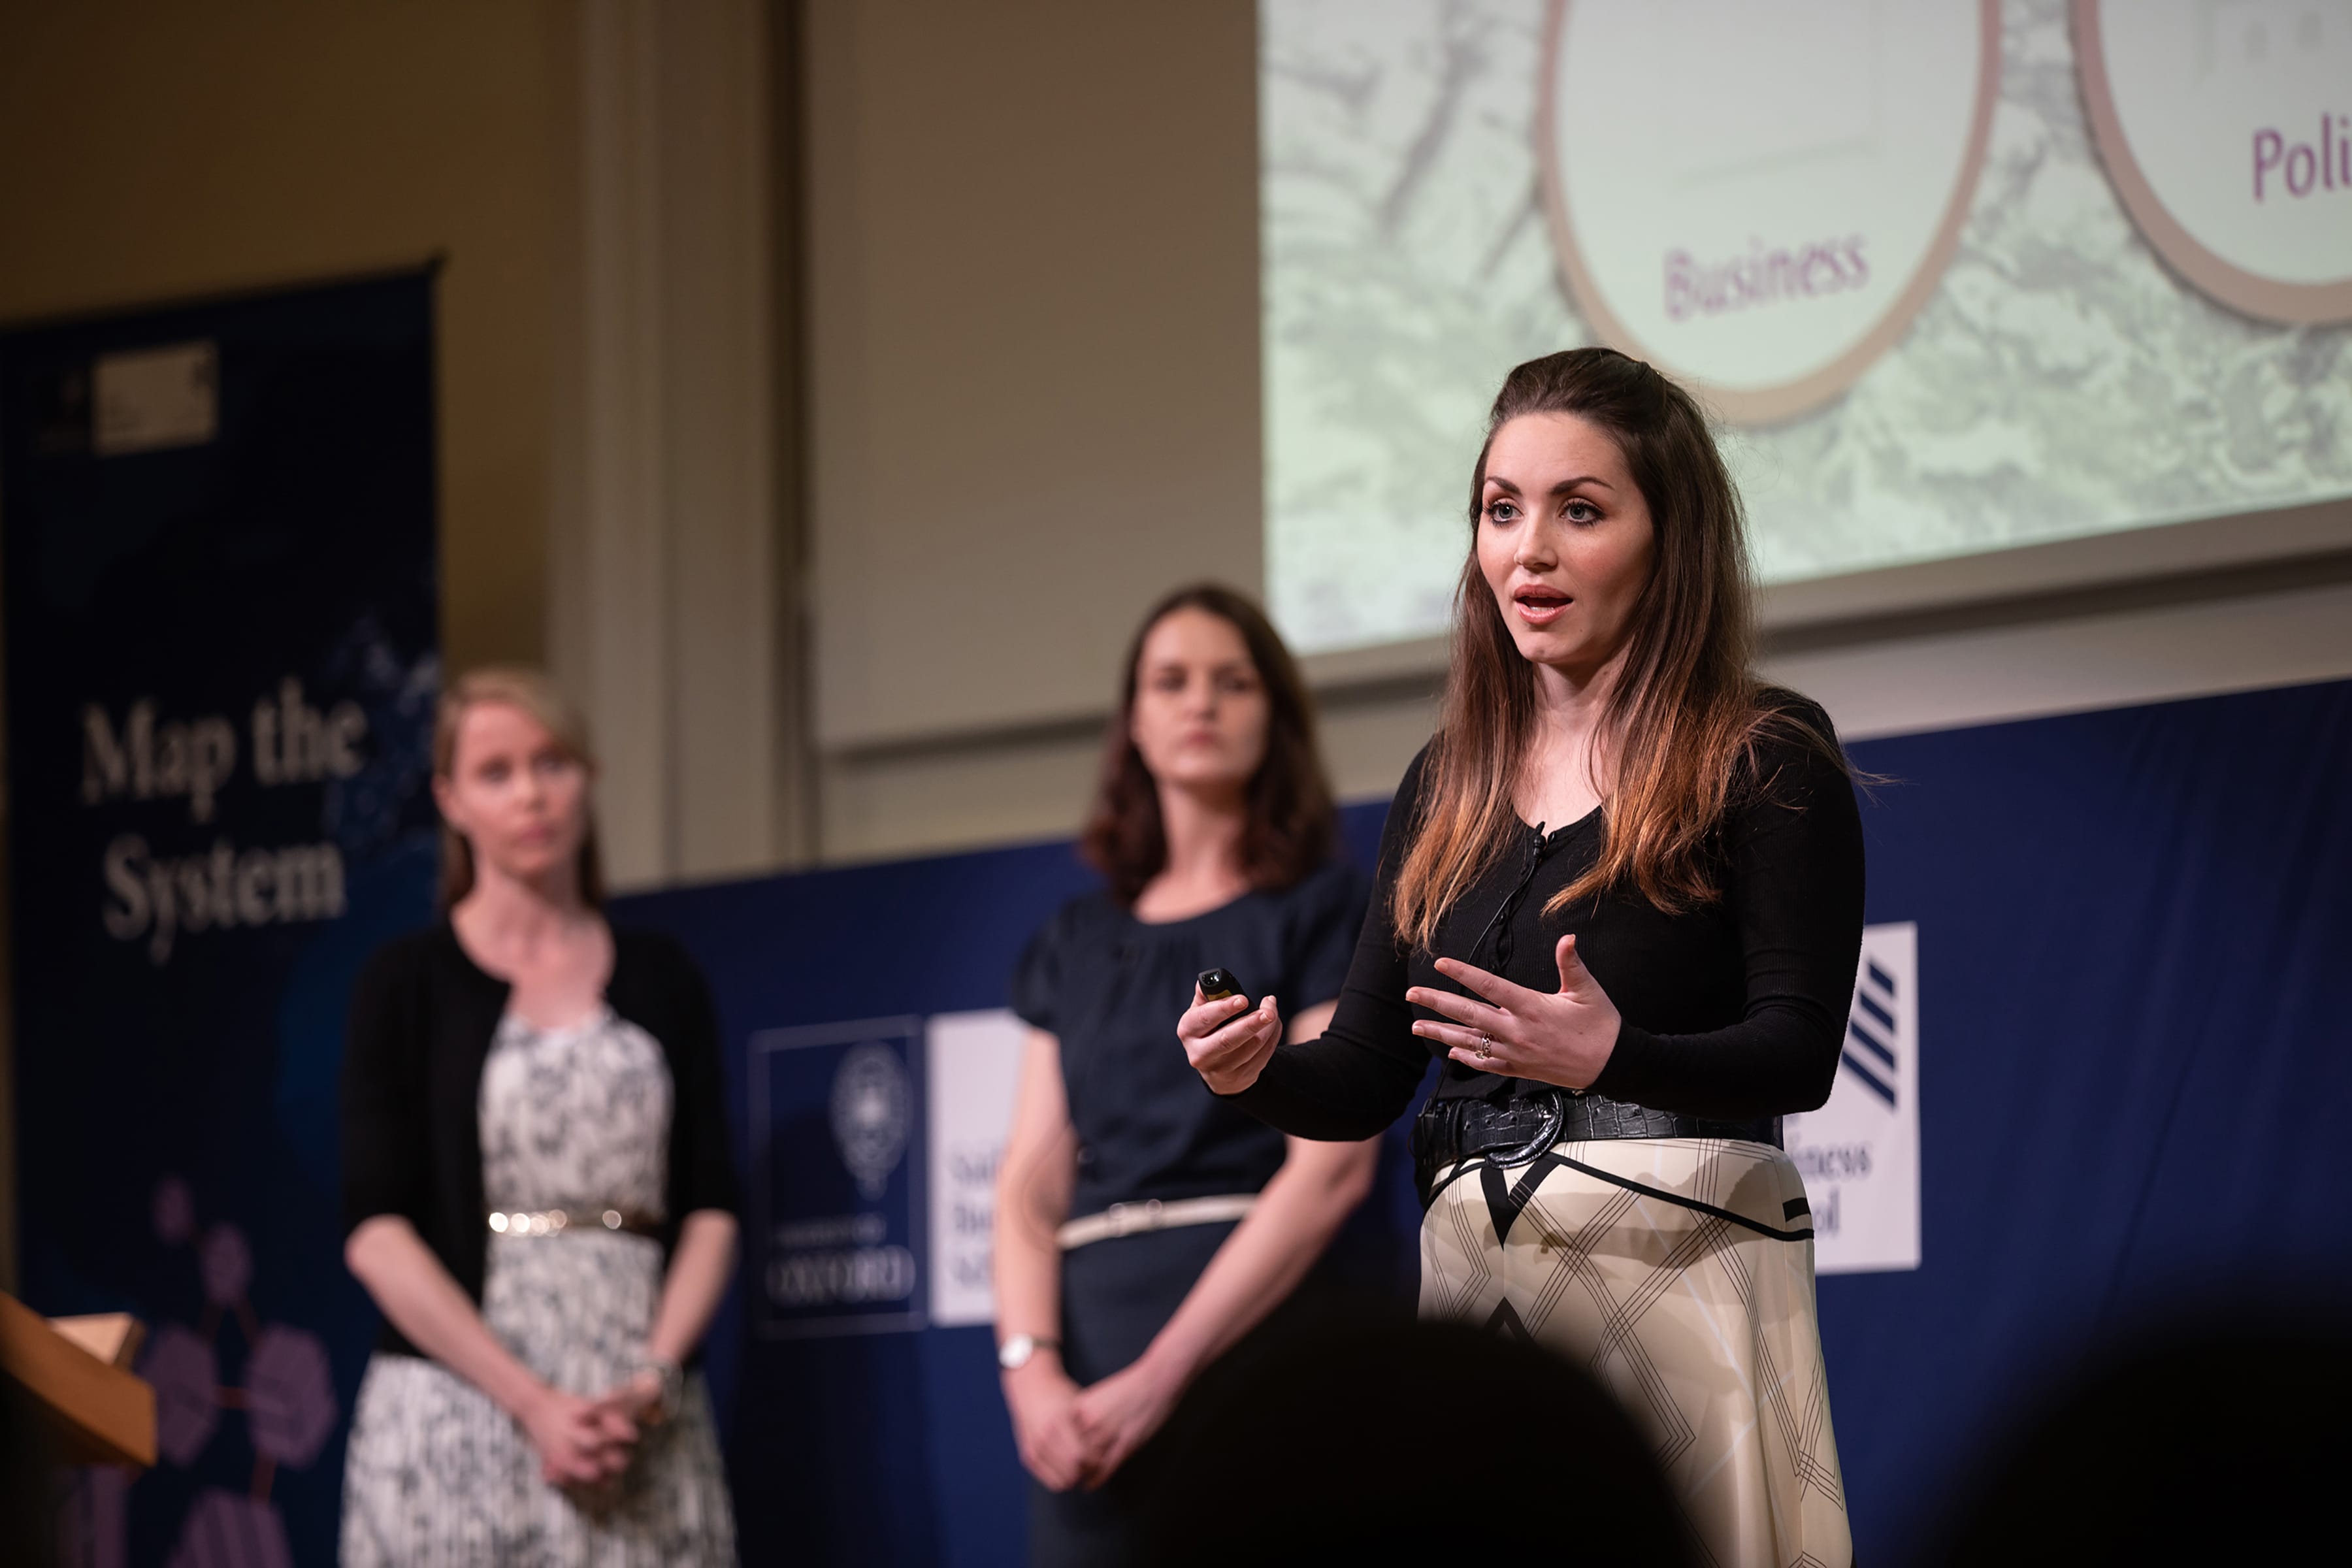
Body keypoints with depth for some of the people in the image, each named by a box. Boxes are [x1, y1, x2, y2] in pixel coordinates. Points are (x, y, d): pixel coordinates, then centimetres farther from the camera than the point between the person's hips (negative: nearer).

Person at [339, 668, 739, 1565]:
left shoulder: (662, 980, 13)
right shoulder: (408, 984, 5)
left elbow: (710, 1208, 8)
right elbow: (376, 1233, -4)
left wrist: (654, 1377, -9)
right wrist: (532, 1403, -13)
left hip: (642, 1421, 2)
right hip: (460, 1410, -2)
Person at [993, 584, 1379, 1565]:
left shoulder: (1320, 911, 3)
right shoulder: (1079, 943, 18)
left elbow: (1333, 1165, -9)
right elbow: (1031, 1181, 10)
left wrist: (1162, 1376, -16)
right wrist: (1033, 1371, -9)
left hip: (1256, 1333, -4)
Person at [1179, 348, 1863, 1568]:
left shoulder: (1767, 760, -1)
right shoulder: (1446, 786, 16)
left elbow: (1799, 1053, -10)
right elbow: (1367, 1078, 15)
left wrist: (1608, 1055, -28)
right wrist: (1258, 1069, -7)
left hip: (1683, 1269, -5)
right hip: (1477, 1271, 5)